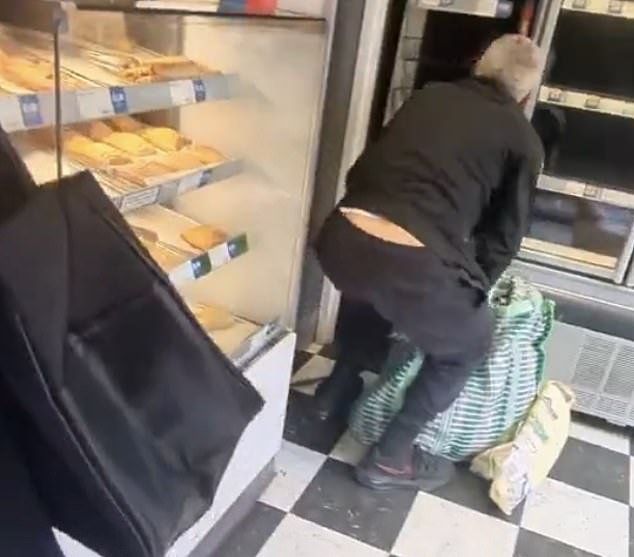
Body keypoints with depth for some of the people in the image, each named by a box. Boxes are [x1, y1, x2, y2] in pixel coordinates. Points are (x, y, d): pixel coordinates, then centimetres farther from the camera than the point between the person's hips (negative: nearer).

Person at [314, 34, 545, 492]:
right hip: (411, 261, -5)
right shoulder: (523, 139, 12)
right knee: (468, 346, 24)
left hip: (342, 237, 6)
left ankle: (337, 392, 49)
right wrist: (472, 289, 32)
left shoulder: (429, 95, 21)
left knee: (373, 294, 40)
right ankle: (392, 458, 28)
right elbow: (504, 235, 15)